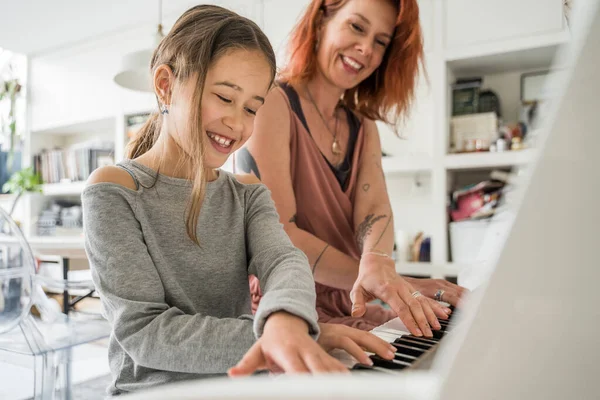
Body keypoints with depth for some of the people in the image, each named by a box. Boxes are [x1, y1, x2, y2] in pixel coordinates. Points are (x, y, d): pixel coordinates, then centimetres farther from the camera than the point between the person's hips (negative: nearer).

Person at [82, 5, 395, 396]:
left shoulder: (249, 195, 6)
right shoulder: (113, 191, -8)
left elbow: (284, 260, -12)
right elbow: (143, 331, -14)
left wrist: (285, 322, -34)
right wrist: (285, 333, -25)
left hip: (240, 387, 3)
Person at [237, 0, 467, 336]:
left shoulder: (364, 129, 12)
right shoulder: (273, 103, -9)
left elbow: (375, 207, -7)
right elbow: (278, 234, -19)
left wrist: (378, 264, -30)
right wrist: (402, 284, -24)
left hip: (349, 308, 6)